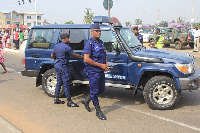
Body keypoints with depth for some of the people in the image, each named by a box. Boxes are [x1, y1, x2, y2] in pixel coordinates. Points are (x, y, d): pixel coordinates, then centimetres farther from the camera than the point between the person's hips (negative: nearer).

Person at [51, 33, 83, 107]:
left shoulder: (56, 46, 10)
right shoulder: (66, 47, -15)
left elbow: (52, 55, 17)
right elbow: (75, 55, -11)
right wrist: (83, 57, 1)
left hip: (57, 65, 9)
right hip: (63, 66, -9)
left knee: (59, 82, 16)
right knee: (66, 84, -6)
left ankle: (56, 99, 23)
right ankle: (69, 102, -3)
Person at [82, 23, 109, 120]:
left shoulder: (101, 43, 11)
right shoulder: (89, 44, -14)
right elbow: (86, 59, -22)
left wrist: (106, 64, 3)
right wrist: (100, 65, -20)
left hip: (101, 71, 9)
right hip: (93, 71, -8)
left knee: (101, 89, 17)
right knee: (94, 91, 2)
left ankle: (86, 100, 36)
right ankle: (98, 111, 13)